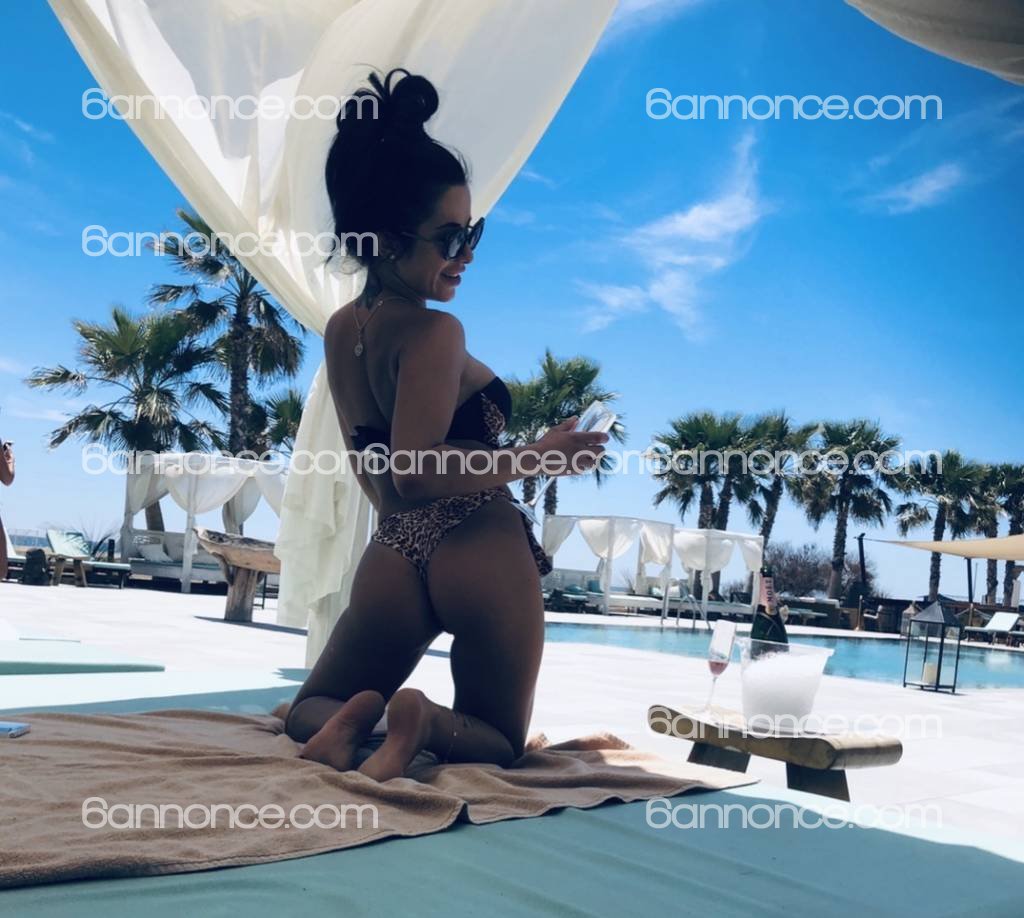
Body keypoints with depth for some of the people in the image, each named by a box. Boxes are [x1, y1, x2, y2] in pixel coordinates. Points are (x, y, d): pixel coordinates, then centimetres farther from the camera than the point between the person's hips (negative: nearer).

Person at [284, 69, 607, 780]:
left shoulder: (341, 329, 8)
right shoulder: (434, 333, -16)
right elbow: (416, 471, -23)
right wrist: (539, 456, -19)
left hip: (391, 559, 6)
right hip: (480, 556, -5)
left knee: (309, 709, 26)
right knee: (500, 742, 17)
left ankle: (348, 723, -9)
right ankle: (425, 721, -15)